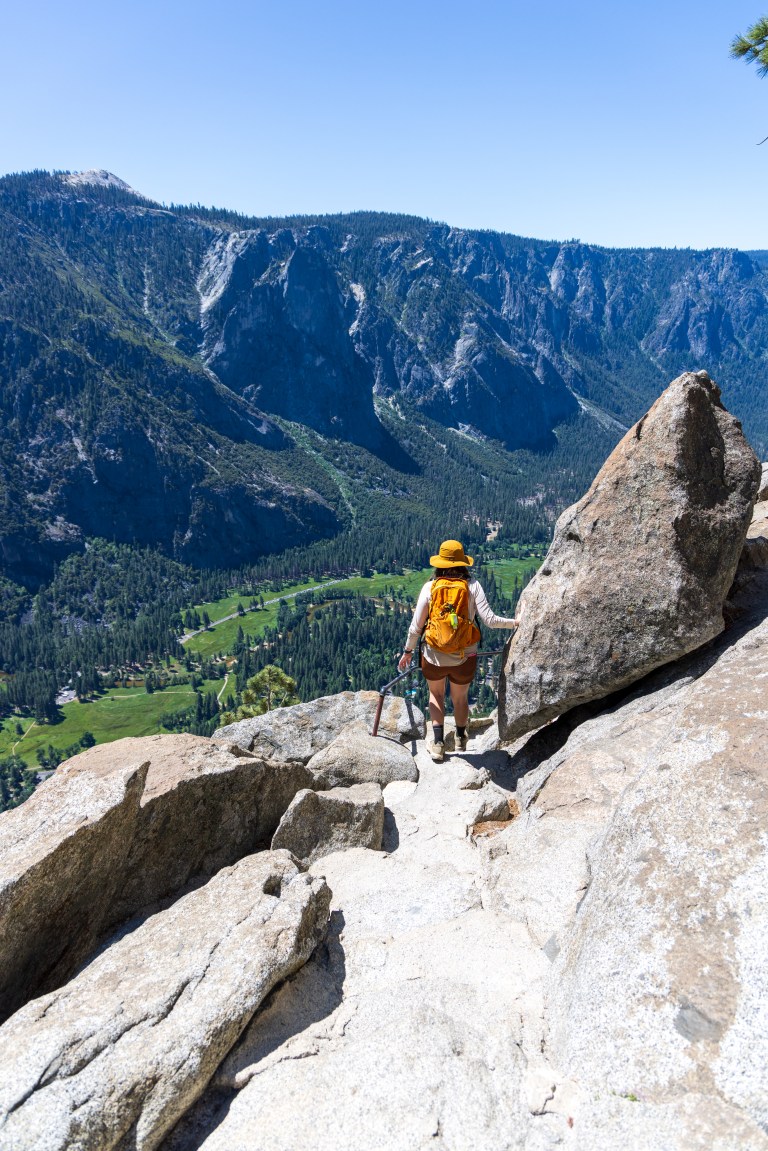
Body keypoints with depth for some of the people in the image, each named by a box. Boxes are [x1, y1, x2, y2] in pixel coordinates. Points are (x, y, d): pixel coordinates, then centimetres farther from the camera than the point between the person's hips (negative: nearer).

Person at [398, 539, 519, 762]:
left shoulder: (430, 587, -8)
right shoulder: (472, 585, -9)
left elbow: (415, 626, -6)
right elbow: (489, 620, -13)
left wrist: (408, 651, 7)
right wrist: (514, 622, 2)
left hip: (434, 656, 0)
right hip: (465, 657, 1)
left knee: (436, 694, 25)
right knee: (460, 697, 24)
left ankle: (438, 743, 14)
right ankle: (460, 739, 45)